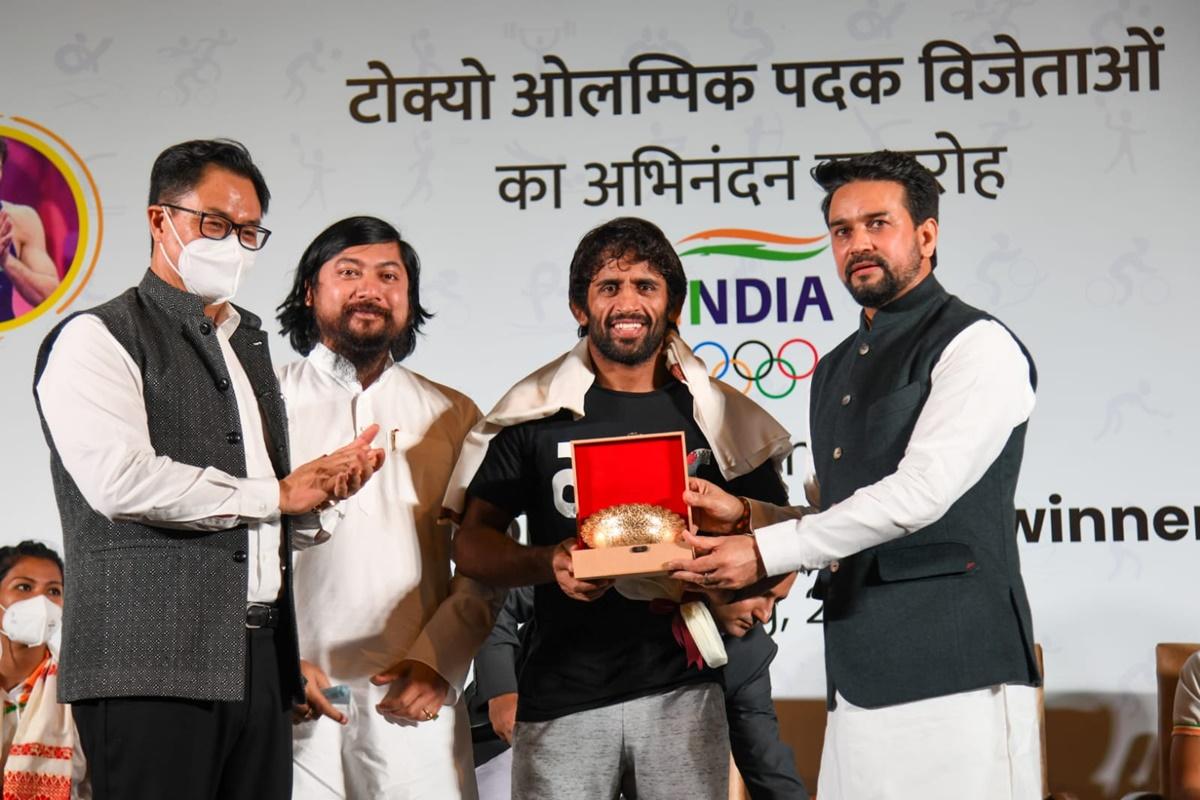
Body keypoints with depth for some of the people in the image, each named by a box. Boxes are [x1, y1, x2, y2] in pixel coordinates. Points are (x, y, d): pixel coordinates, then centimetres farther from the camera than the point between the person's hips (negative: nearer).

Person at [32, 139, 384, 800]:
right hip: (151, 667, -7)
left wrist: (322, 481, 7)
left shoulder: (249, 344, 25)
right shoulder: (96, 339, 0)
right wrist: (275, 494, -6)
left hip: (259, 663, 7)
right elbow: (120, 480, -16)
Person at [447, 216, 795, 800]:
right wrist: (550, 563, -17)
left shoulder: (718, 413, 7)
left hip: (683, 688, 1)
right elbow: (472, 545, 3)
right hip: (562, 694, -1)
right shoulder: (536, 413, 4)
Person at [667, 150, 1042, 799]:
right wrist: (745, 514, 8)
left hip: (955, 675, -7)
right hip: (858, 674, 7)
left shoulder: (977, 347, -4)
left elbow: (921, 492, -16)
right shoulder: (835, 370, 22)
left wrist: (766, 551, -15)